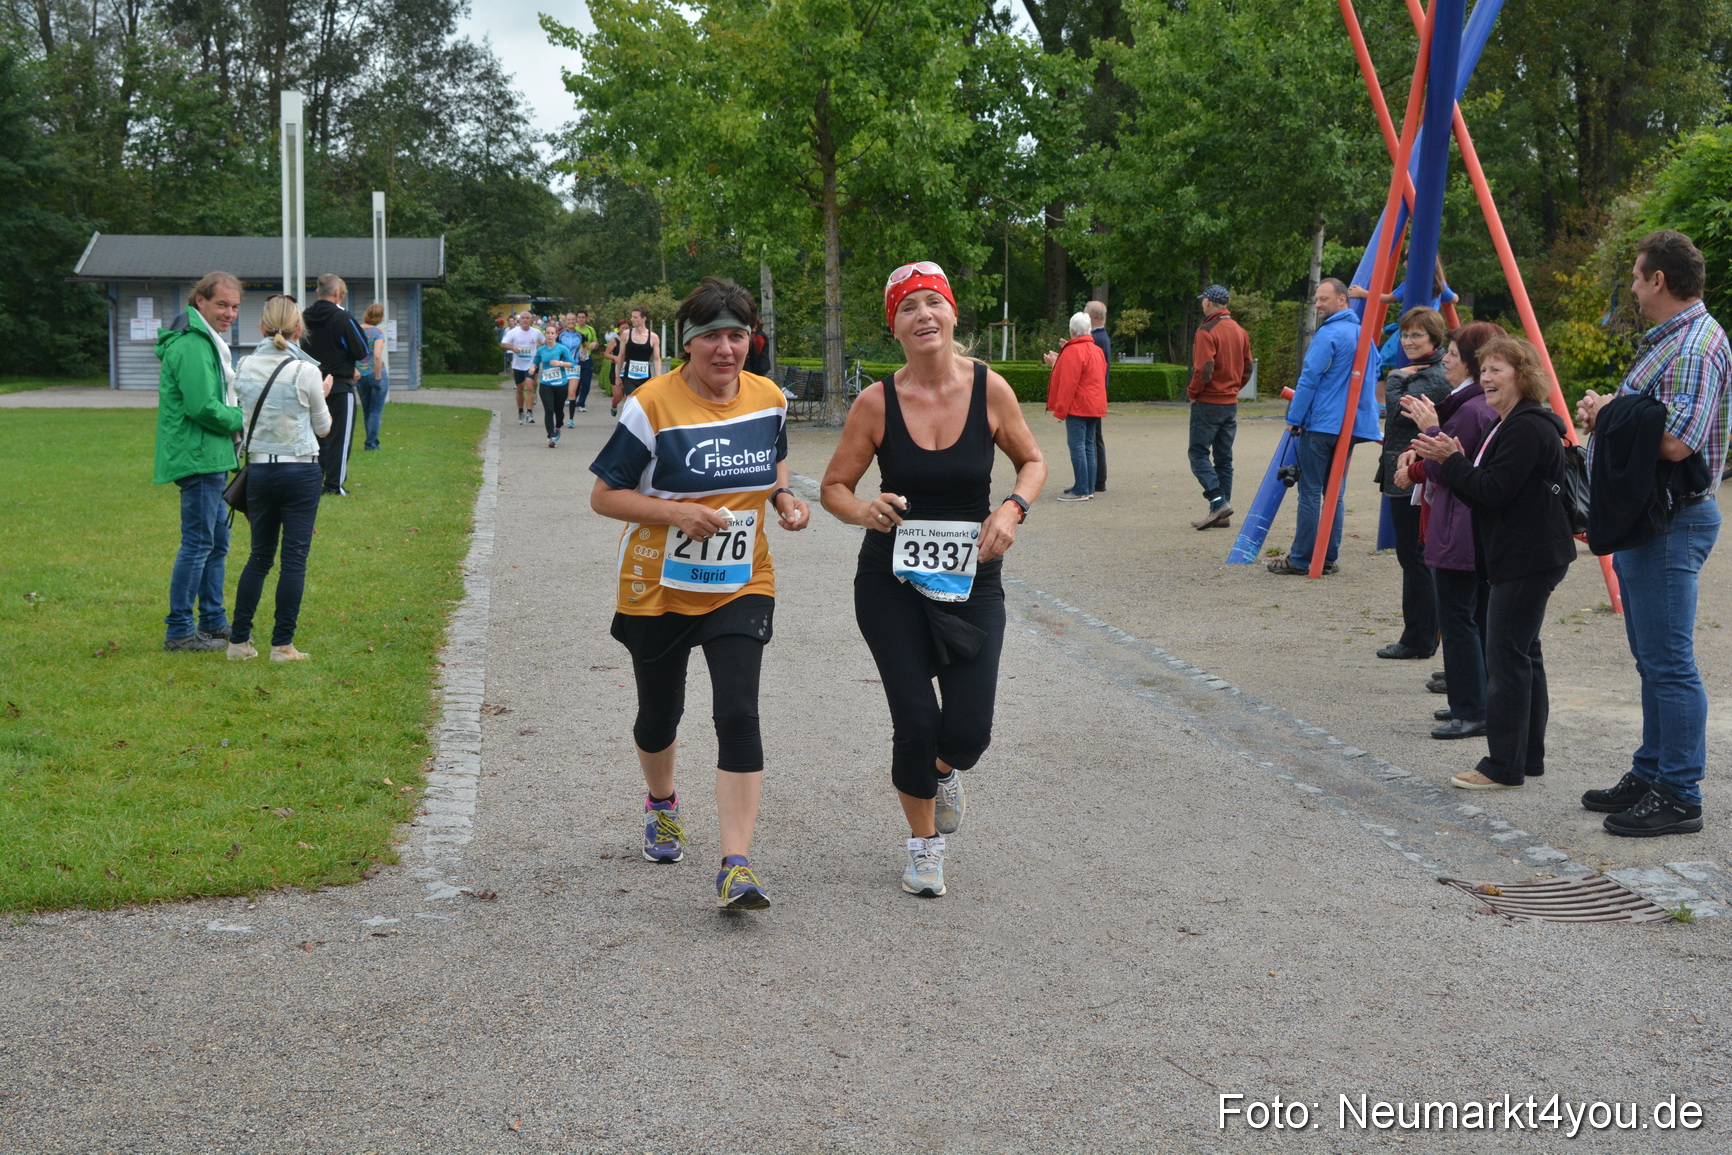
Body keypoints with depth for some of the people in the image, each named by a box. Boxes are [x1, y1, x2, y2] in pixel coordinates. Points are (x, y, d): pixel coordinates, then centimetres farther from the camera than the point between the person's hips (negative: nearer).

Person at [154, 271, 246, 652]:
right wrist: (243, 419, -9)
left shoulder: (207, 341, 18)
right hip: (198, 458, -11)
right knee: (198, 543, -7)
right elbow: (203, 407, -24)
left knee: (216, 541, 17)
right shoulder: (192, 346, -17)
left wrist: (235, 419, 7)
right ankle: (180, 631, -2)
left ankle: (213, 621, 25)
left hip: (211, 459, 11)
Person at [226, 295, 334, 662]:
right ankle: (282, 644, 1)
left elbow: (243, 417, 9)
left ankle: (239, 640, 14)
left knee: (259, 556, 14)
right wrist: (323, 396, 21)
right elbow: (323, 427, 4)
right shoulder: (305, 372, -9)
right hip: (301, 471, -4)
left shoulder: (244, 369, 1)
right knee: (295, 558, 1)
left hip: (259, 470, 4)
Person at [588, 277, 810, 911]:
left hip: (741, 587, 1)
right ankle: (661, 803, 50)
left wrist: (783, 497, -3)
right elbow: (604, 496, -10)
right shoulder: (652, 405, -15)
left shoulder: (768, 399, -1)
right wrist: (678, 511, -24)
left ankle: (735, 867, -14)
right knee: (660, 715, 16)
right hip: (659, 589, -1)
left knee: (738, 714, -15)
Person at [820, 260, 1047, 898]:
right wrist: (865, 510, -22)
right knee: (916, 720, -5)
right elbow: (834, 486, -1)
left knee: (968, 732, -5)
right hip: (891, 582, -1)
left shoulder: (989, 389, -7)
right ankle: (924, 845, 23)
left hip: (972, 581, 1)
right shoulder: (877, 402, -9)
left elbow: (1033, 461, 8)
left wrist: (1013, 508, -11)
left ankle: (942, 769, 36)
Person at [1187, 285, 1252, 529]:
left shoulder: (1207, 331, -14)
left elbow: (1203, 370, -20)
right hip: (1231, 403, 7)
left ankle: (1218, 502, -17)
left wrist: (1192, 392, -5)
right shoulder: (1240, 331, 10)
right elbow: (1247, 369, 13)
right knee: (1224, 458, 10)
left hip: (1208, 403, -7)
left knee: (1199, 454, -2)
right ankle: (1223, 515, 9)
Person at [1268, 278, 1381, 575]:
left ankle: (1300, 559, -2)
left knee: (1310, 492, -4)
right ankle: (1329, 558, 11)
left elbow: (1309, 378, -13)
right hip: (1351, 425, 8)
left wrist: (1294, 418, -8)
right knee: (1335, 492, 11)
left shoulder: (1328, 334, -11)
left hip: (1321, 424, -8)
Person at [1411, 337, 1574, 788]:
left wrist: (1452, 461, -13)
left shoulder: (1529, 429, -18)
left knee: (1507, 658, -8)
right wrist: (1450, 461, 2)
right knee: (1522, 654, 15)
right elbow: (1488, 490, 16)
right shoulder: (1509, 425, 17)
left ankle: (1503, 766, -4)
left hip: (1528, 560, -11)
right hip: (1521, 558, 11)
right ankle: (1529, 756, 22)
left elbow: (1493, 492, -23)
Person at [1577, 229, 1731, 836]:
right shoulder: (1667, 339, 16)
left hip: (1673, 523, -11)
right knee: (1652, 661, 17)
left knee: (1670, 665, -7)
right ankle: (1650, 775, 26)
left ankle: (1679, 797, -2)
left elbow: (1675, 442, -27)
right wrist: (1605, 410, 4)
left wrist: (1614, 413, -13)